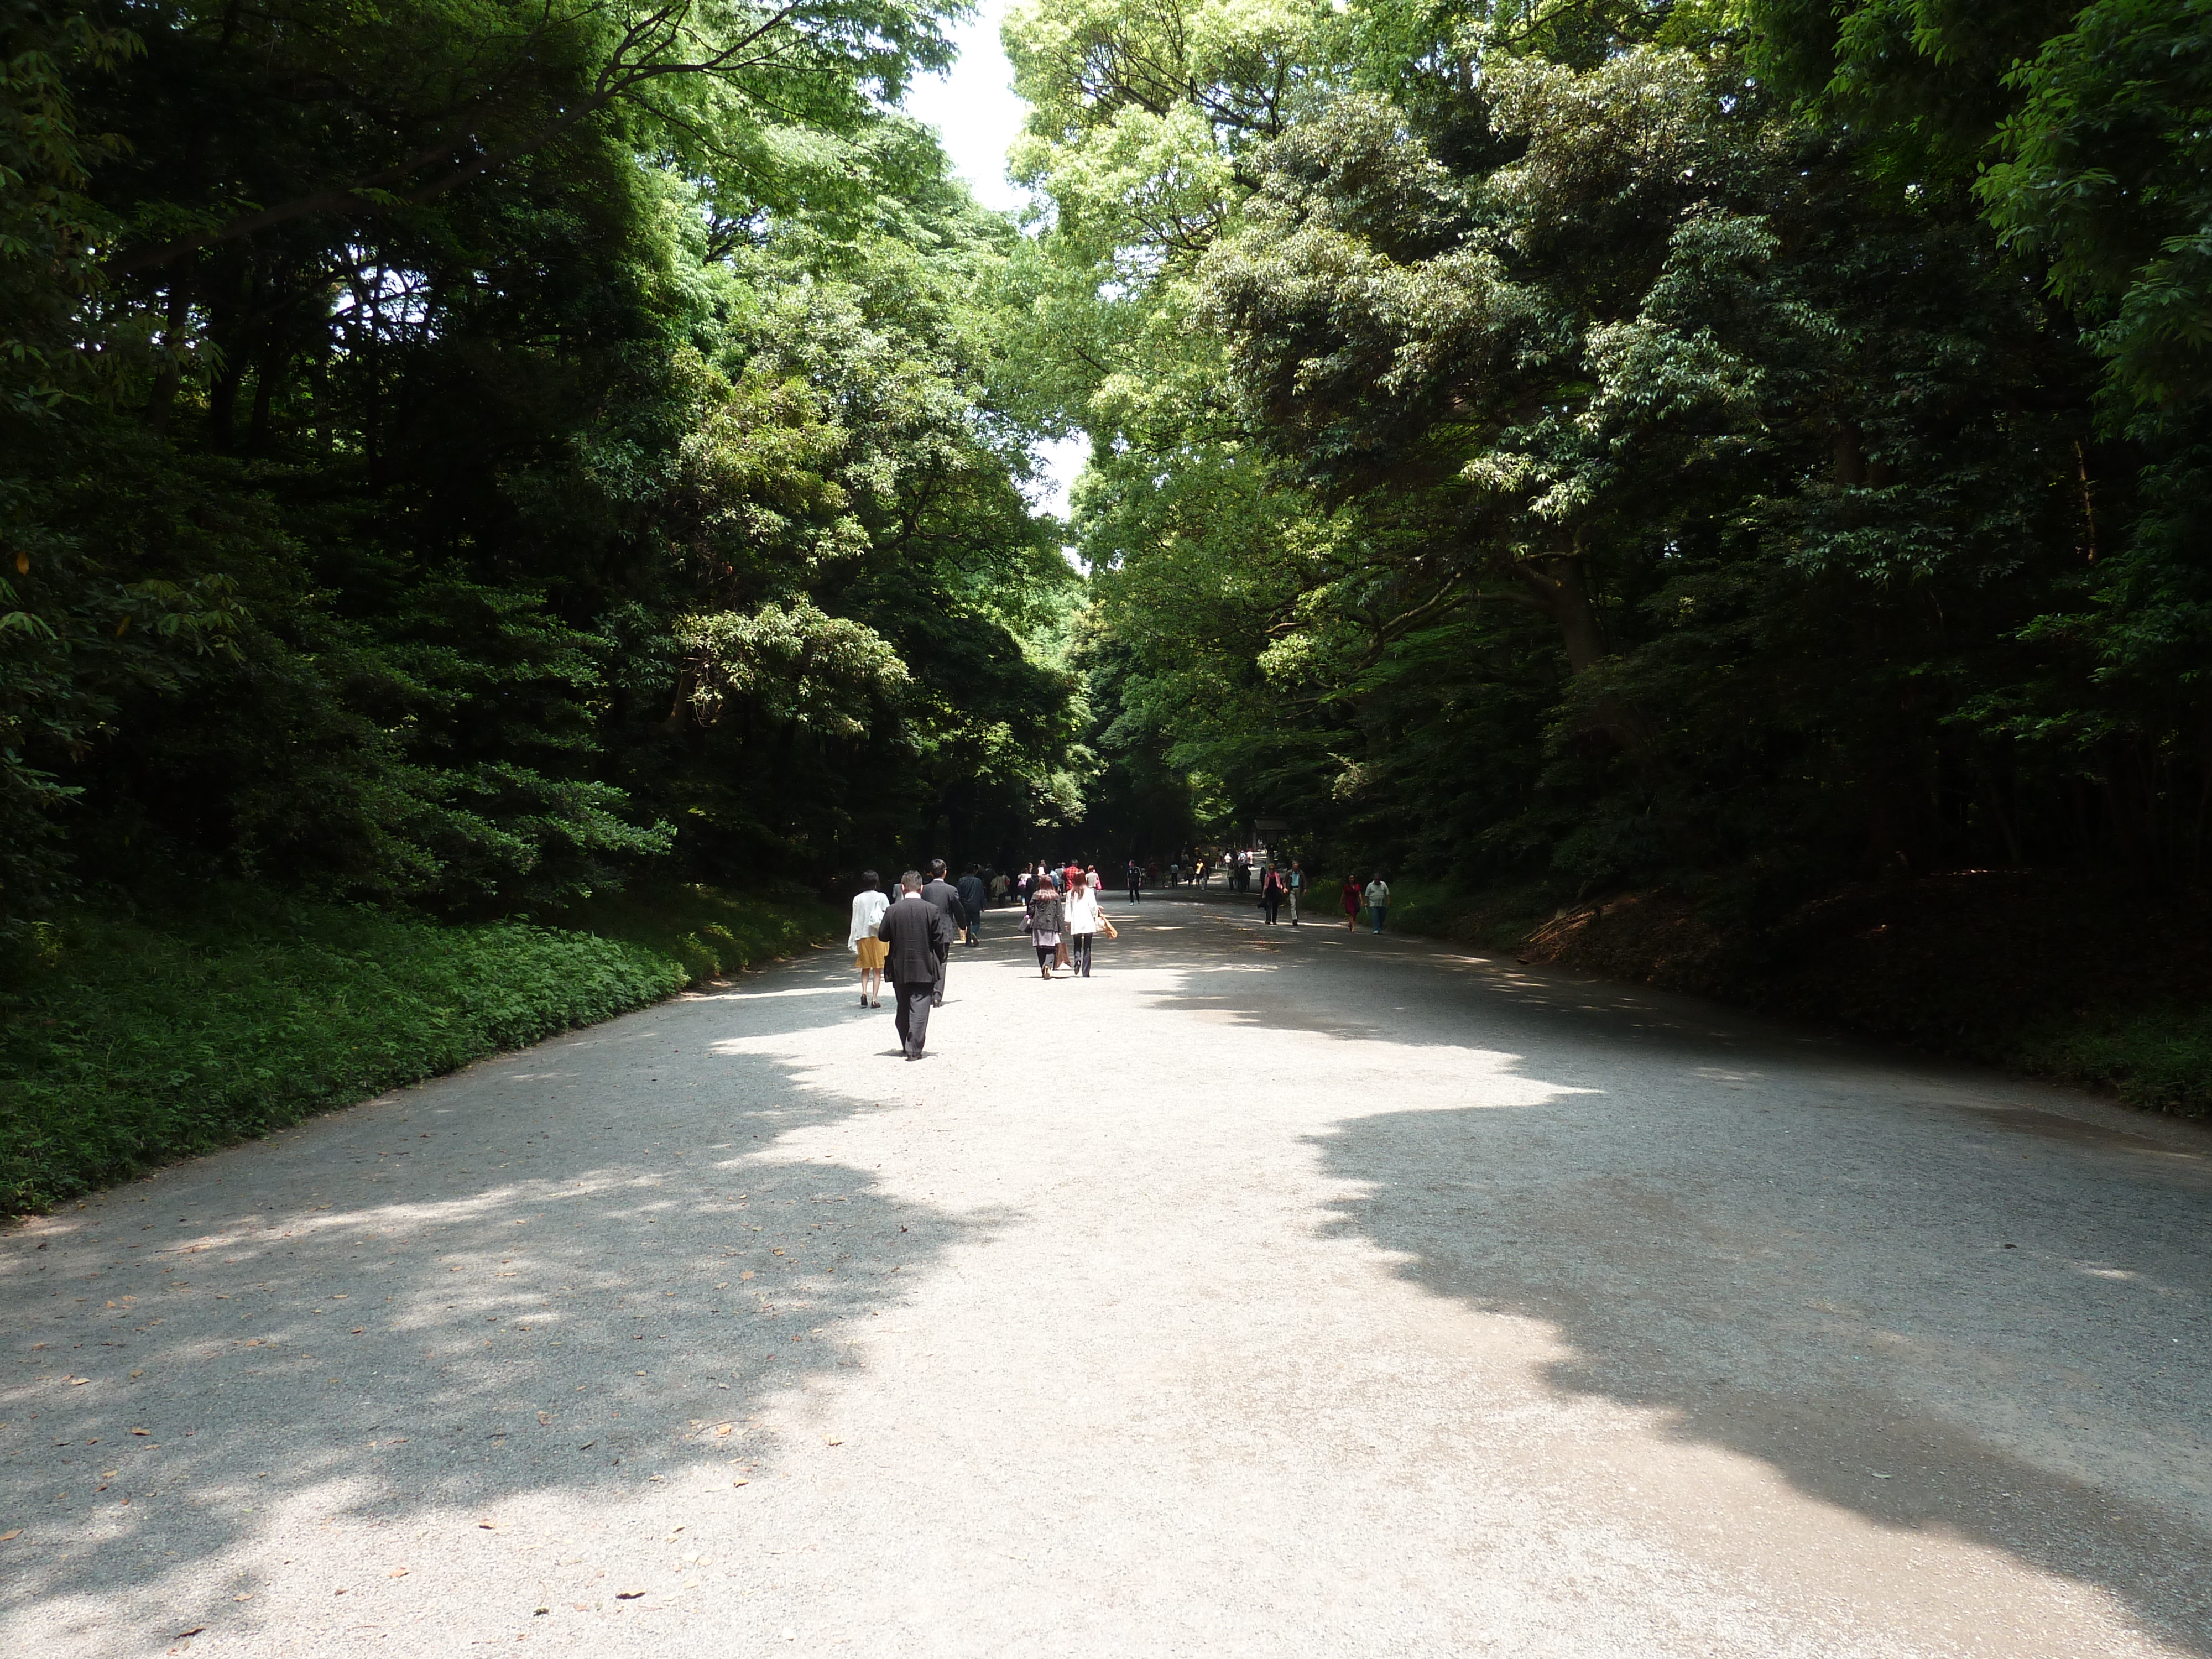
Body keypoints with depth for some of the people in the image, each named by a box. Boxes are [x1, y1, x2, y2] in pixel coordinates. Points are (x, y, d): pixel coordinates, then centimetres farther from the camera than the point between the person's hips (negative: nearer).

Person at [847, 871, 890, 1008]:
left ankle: (864, 992, -6)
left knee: (865, 968, 15)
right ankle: (874, 999, -1)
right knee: (877, 970, 4)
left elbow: (855, 921, 2)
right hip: (878, 935, -2)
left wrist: (853, 940, 6)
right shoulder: (881, 897, -5)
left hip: (862, 936, 2)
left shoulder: (857, 899, 1)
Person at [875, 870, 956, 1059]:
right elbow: (941, 939, -5)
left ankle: (906, 1046, 25)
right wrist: (938, 962, 8)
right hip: (924, 969, -2)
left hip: (899, 969, 2)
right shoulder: (932, 910, -8)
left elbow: (882, 936, 3)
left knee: (902, 1008, 16)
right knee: (920, 1008, -1)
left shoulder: (892, 911, -6)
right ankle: (914, 1049, -7)